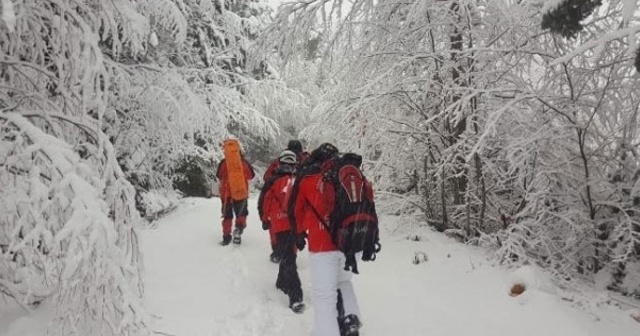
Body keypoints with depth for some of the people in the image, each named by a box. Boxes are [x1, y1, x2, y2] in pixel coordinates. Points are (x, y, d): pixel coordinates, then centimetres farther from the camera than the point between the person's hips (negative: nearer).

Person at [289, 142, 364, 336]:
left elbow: (297, 208, 10)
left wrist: (300, 233, 26)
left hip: (323, 242, -4)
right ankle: (350, 320, 13)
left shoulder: (308, 176, 1)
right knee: (343, 281, 26)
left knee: (324, 295, 1)